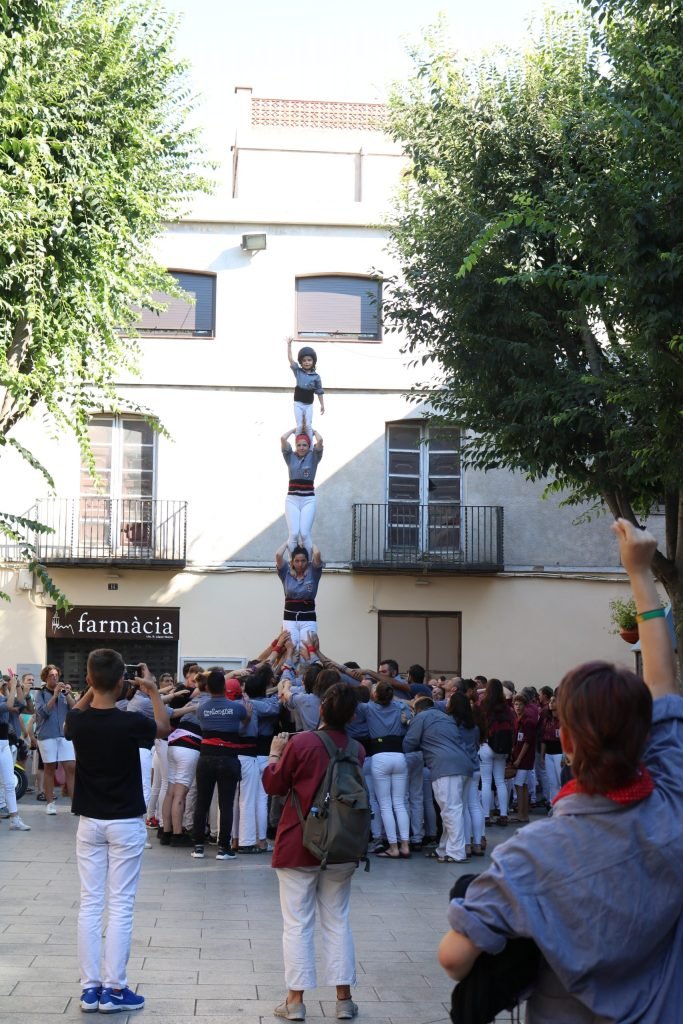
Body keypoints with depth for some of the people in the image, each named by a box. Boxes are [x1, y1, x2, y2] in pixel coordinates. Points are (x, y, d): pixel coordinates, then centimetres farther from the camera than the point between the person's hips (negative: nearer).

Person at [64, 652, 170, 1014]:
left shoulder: (78, 722, -9)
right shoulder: (130, 723, -17)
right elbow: (164, 728, 6)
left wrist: (91, 690, 17)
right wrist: (153, 690, 16)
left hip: (89, 822, 3)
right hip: (126, 823, -3)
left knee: (89, 904, 7)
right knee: (120, 906, 1)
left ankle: (90, 988, 9)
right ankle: (113, 989, 3)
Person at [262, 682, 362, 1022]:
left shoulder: (301, 743, -15)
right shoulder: (356, 750, -4)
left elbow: (273, 786, -4)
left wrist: (275, 753, 11)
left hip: (298, 845, -3)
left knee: (297, 923, 4)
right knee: (337, 921, 13)